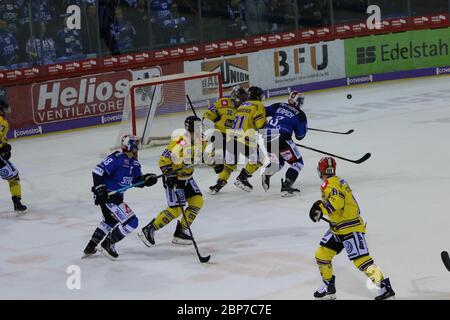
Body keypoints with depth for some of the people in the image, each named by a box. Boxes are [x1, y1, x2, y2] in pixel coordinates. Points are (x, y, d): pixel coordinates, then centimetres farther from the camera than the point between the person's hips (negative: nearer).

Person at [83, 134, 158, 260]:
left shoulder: (134, 162, 7)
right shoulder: (117, 158, -21)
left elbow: (137, 180, 15)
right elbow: (98, 170, -25)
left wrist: (147, 179, -4)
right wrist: (99, 188, -28)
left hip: (117, 196, 11)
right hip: (106, 196, -11)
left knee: (110, 220, 32)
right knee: (131, 221, -13)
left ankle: (90, 247, 45)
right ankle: (108, 245, -2)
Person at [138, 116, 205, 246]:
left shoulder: (199, 141, -3)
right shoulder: (180, 142, -28)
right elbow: (163, 160, -26)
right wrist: (169, 175, -33)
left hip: (187, 177, 8)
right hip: (174, 178, -8)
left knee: (197, 202, -2)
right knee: (175, 210, -11)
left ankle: (181, 231, 9)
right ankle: (149, 230, 2)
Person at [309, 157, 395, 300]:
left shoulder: (329, 184, -15)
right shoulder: (338, 181, 15)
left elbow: (336, 202, -31)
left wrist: (320, 208, -23)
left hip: (350, 228, -10)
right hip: (338, 229, 10)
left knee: (360, 259, -15)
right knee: (321, 255, 13)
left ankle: (385, 286, -16)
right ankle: (329, 288, 23)